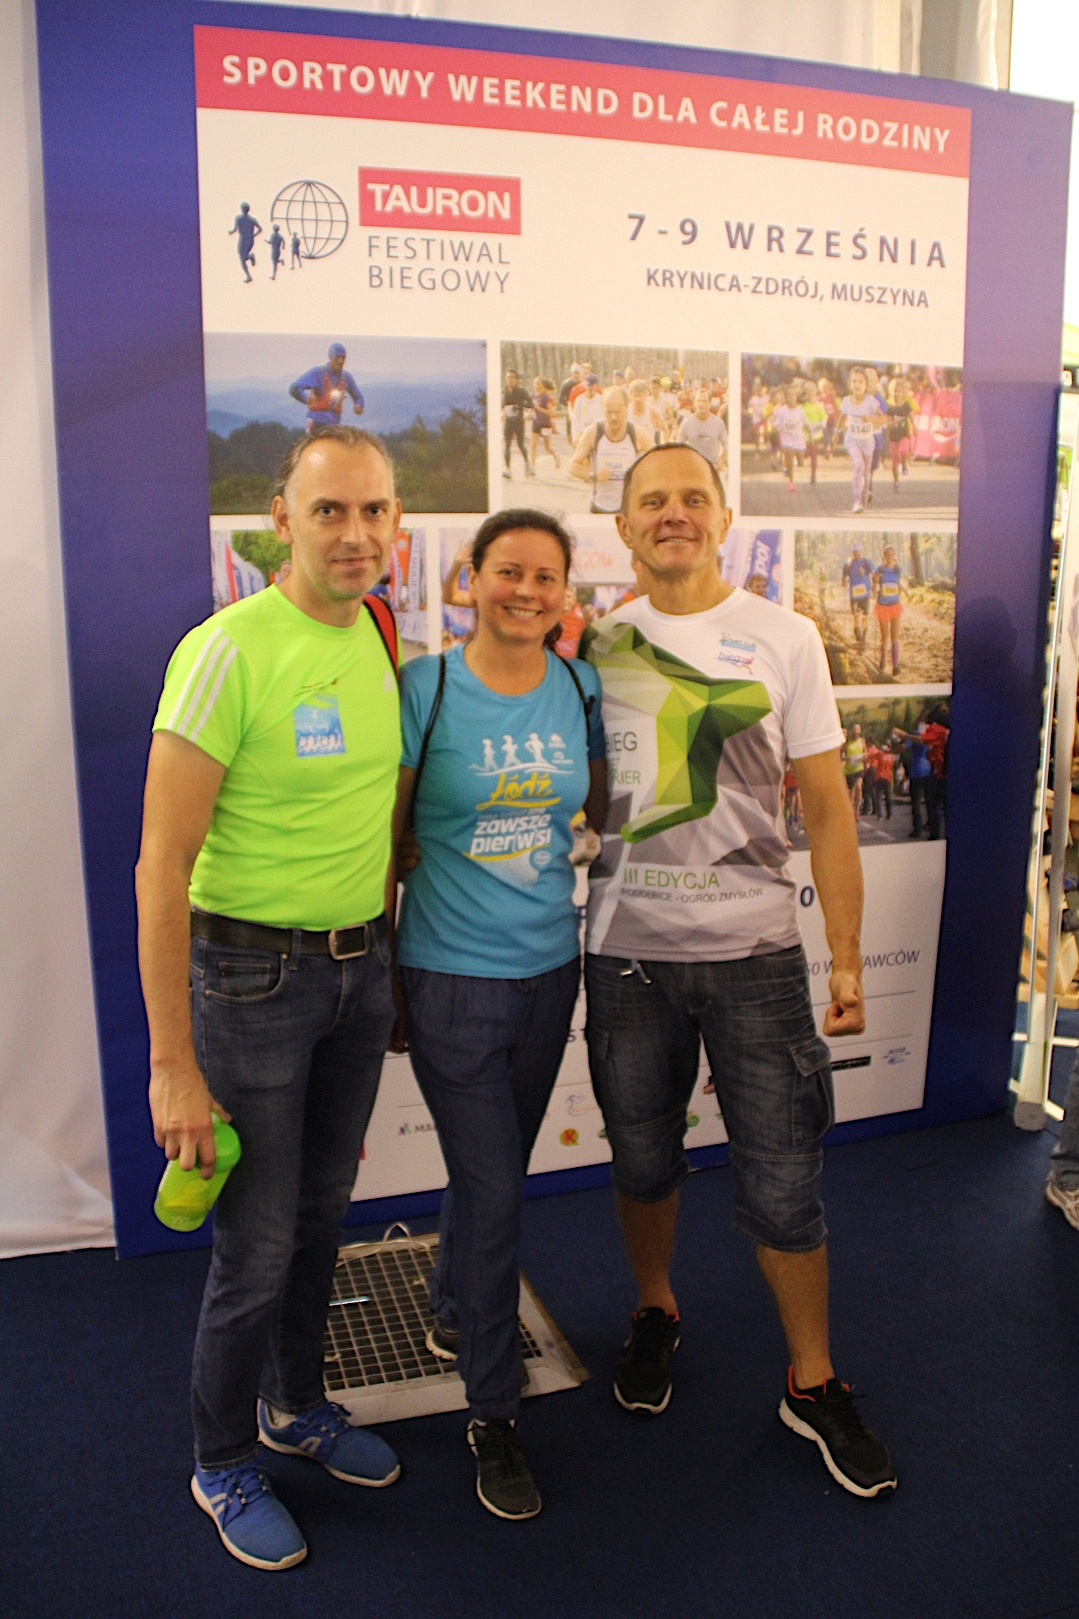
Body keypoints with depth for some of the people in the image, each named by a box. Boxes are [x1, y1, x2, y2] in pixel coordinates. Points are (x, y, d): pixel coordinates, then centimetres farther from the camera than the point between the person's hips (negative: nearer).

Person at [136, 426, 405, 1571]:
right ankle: (222, 1466, 32)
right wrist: (173, 1063, -19)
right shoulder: (230, 652, -19)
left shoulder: (383, 640, 4)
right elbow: (161, 867, -20)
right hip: (252, 974, -6)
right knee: (257, 1247, 6)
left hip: (362, 967, 7)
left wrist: (388, 960, 17)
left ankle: (296, 1405, 45)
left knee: (322, 1215, 21)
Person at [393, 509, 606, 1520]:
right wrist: (377, 968, -3)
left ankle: (453, 1316, 48)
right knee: (491, 1192, 0)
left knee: (496, 1170, 21)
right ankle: (493, 1414, 21)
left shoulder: (579, 687, 1)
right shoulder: (423, 689, -11)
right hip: (453, 976, -4)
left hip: (550, 966, 5)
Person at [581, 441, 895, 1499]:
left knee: (783, 1184, 4)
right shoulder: (594, 646, 4)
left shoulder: (783, 638, 1)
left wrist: (847, 958, -1)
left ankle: (813, 1383, 26)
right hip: (626, 947, 2)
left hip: (754, 948, -1)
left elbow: (826, 808, 1)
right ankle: (655, 1312, 44)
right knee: (643, 1160, 17)